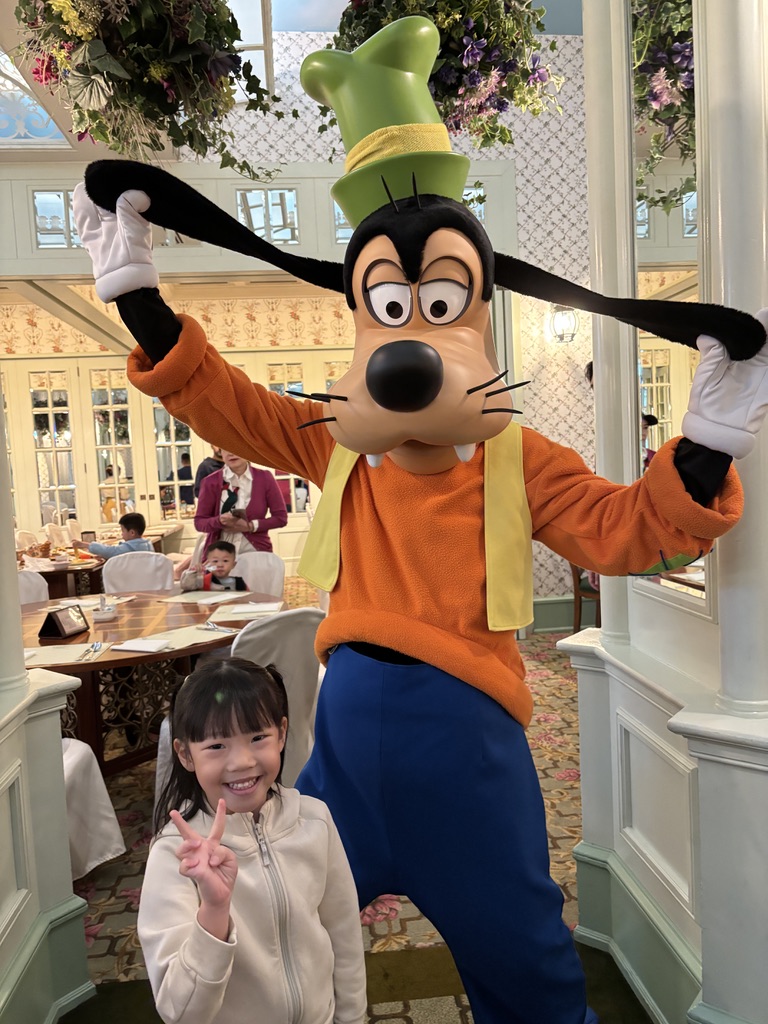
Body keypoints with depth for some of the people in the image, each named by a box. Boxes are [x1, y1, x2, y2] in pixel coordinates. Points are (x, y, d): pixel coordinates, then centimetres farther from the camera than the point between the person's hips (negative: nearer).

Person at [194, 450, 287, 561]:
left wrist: (252, 526, -12)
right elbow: (199, 522, 2)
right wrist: (219, 521, -19)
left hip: (256, 552, 0)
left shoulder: (264, 478, 0)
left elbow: (281, 517, 2)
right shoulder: (211, 482, -1)